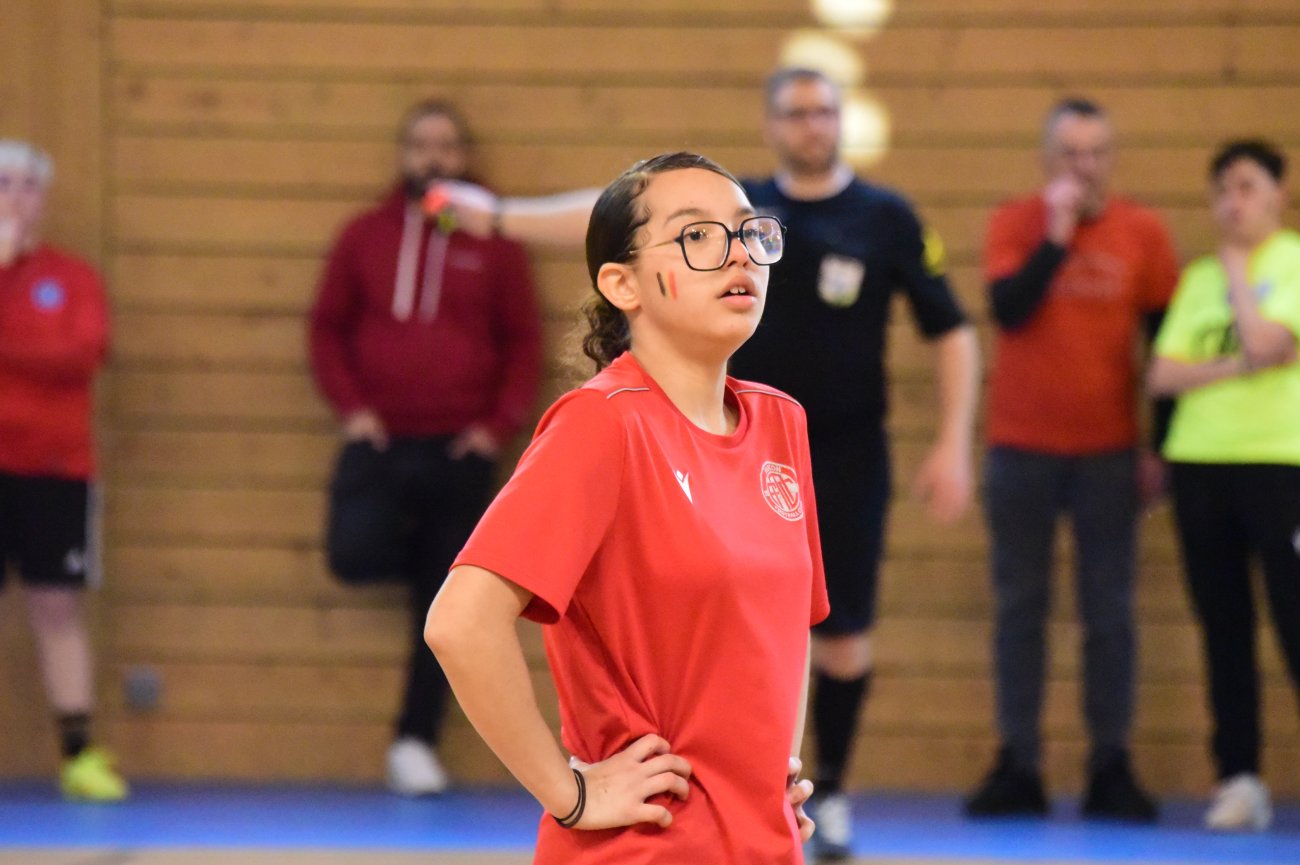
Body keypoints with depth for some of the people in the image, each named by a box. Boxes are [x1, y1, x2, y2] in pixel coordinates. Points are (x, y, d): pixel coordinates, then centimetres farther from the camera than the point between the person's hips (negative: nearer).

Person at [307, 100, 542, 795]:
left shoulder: (493, 244, 4)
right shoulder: (366, 237, 7)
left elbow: (524, 342, 6)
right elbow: (328, 327, 9)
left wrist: (500, 424, -6)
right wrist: (350, 406, -5)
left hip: (458, 450, 0)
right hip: (380, 442, 0)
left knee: (443, 606, 1)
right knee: (354, 553, -22)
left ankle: (416, 742, 10)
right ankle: (427, 551, 13)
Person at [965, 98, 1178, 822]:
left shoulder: (1143, 233, 0)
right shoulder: (1016, 224, 0)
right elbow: (1008, 308, -16)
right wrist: (1057, 235, -19)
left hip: (1108, 454, 0)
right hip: (1022, 448, 0)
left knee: (1110, 612, 1)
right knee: (1020, 605, 3)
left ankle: (1112, 768, 5)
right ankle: (1018, 768, 6)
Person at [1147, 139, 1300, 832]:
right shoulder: (1199, 278, 14)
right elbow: (1161, 374, 4)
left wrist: (1238, 270, -3)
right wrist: (1231, 368, -10)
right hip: (1200, 460, 5)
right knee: (1224, 627, 6)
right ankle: (1238, 777, 10)